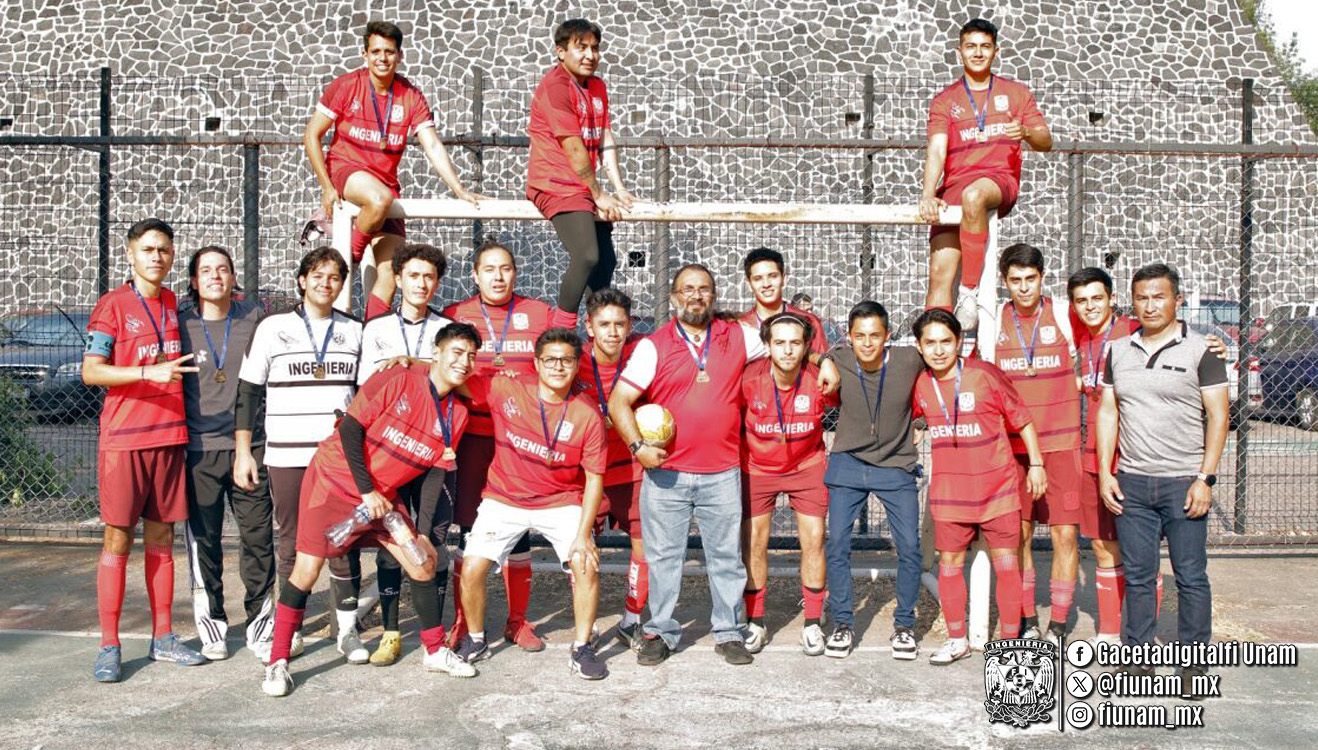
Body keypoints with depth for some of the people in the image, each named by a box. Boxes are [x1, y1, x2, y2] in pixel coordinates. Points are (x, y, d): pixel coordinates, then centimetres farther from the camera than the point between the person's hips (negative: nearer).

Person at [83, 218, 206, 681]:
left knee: (161, 538, 10)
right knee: (117, 539, -2)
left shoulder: (177, 306, 12)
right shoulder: (112, 305, -3)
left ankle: (163, 639, 17)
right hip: (123, 437, -5)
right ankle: (109, 647, 4)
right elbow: (90, 370, -12)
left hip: (171, 436, 5)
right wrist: (148, 372, -21)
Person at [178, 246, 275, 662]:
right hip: (200, 450, 0)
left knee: (258, 537, 2)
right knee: (204, 542, 5)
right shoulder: (180, 325, 3)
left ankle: (260, 626, 14)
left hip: (249, 446, 1)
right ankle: (212, 626, 19)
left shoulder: (252, 316, 5)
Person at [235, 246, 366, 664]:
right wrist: (243, 452, 0)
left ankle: (348, 630, 8)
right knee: (292, 543, 4)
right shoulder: (273, 328, 4)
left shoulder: (355, 331, 11)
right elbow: (248, 392, 4)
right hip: (286, 455, -1)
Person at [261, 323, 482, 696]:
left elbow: (436, 470, 4)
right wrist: (366, 490, -18)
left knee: (424, 562, 4)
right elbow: (350, 426, -16)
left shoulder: (457, 414, 0)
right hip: (336, 480, -6)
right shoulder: (398, 379, -17)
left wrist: (421, 531, -3)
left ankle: (435, 651, 21)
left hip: (384, 494, 6)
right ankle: (277, 663, 7)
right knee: (306, 571, -9)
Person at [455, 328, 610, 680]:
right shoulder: (504, 391, -11)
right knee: (471, 567, -9)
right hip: (504, 499, 1)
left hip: (561, 502, -1)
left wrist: (583, 534, -16)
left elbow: (594, 478, -10)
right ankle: (475, 640, 18)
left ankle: (582, 649, 3)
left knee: (586, 563, -18)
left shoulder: (587, 415, -13)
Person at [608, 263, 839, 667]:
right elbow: (619, 401, -2)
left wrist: (822, 360, 8)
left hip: (722, 475, 2)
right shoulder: (654, 346, 0)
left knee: (726, 556, 9)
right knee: (663, 556, 7)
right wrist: (637, 446, -13)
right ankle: (661, 633, 20)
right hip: (665, 473, -1)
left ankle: (728, 633, 22)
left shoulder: (738, 337, 7)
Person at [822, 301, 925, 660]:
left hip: (896, 466, 0)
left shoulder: (909, 360, -15)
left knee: (909, 546, -3)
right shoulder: (837, 362, -13)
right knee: (837, 543, -3)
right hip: (848, 464, 1)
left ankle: (904, 625, 16)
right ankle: (843, 623, 12)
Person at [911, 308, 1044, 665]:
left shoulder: (984, 374, -10)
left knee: (1006, 565, 3)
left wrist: (1036, 463, -2)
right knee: (949, 563, 9)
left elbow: (1022, 418, -2)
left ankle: (1011, 642, 17)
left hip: (997, 487, -3)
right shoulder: (920, 385, 0)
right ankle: (957, 640, 24)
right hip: (949, 491, 3)